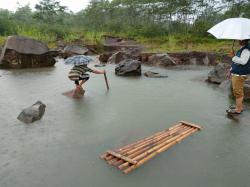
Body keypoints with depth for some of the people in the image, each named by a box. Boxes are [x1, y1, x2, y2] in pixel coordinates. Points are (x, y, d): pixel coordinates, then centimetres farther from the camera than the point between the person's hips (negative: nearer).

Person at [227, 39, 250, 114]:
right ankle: (240, 107, 31)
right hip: (236, 74, 10)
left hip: (240, 75, -10)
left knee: (238, 92, -2)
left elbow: (243, 61, -31)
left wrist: (233, 57, -26)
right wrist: (231, 71, 23)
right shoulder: (241, 49, 14)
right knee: (238, 92, 18)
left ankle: (238, 109, 8)